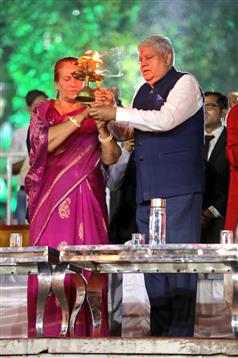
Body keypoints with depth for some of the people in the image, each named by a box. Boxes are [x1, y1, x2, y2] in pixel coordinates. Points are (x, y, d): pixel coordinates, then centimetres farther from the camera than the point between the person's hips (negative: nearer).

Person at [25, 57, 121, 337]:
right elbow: (46, 142, -12)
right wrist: (80, 117, -18)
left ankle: (87, 333, -4)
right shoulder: (42, 113, 10)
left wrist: (101, 127, -15)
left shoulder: (93, 115, 12)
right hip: (51, 200, -1)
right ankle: (50, 333, -4)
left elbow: (110, 159, 2)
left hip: (88, 201, 1)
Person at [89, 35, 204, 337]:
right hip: (147, 192, 8)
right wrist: (110, 112, 9)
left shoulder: (185, 83, -2)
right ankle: (158, 333, 14)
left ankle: (180, 333, -9)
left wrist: (117, 113, -15)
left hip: (178, 187, -8)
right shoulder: (143, 92, 21)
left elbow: (165, 120, -18)